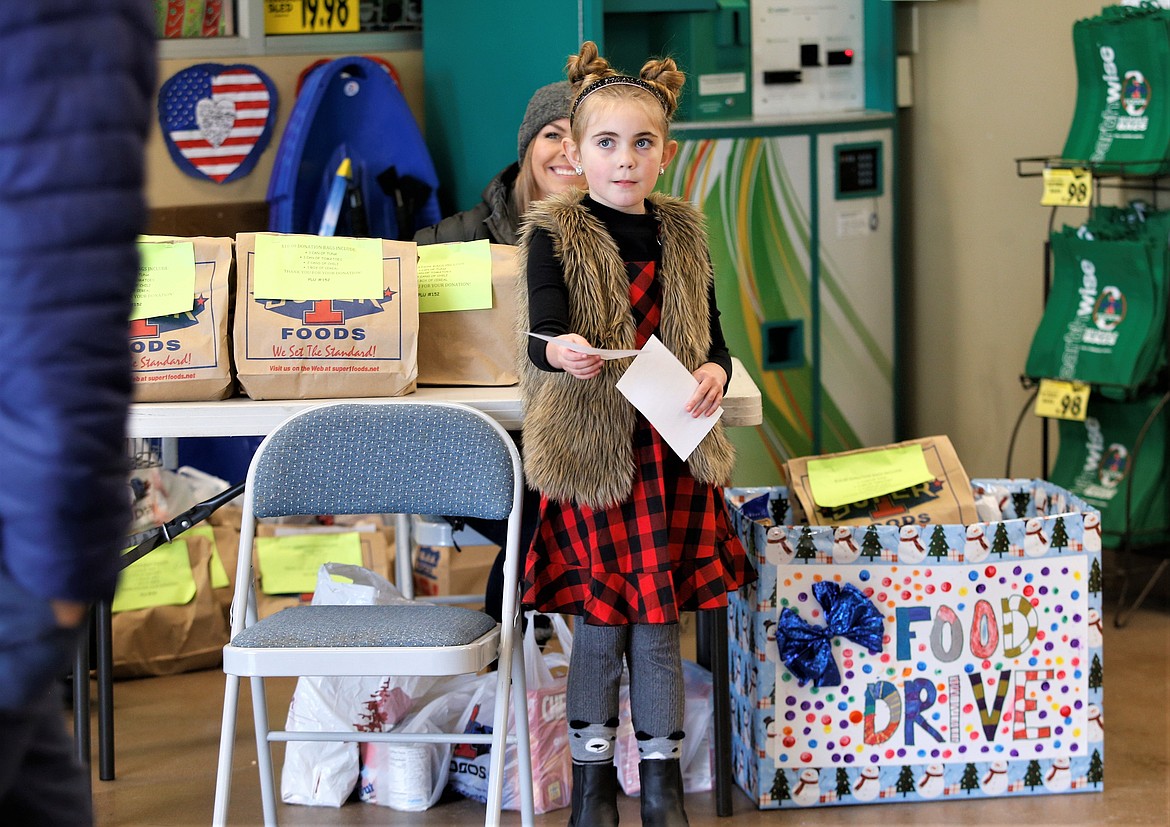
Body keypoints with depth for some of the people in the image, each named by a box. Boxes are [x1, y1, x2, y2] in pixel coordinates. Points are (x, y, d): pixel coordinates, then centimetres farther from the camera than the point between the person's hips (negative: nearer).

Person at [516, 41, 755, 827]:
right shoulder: (555, 235, -5)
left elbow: (713, 338, 12)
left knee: (659, 621, 7)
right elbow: (543, 330, -19)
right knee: (599, 622, 2)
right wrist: (561, 351, -42)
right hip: (588, 452, -3)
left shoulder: (682, 235, 8)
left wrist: (714, 372, -10)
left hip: (670, 452, 3)